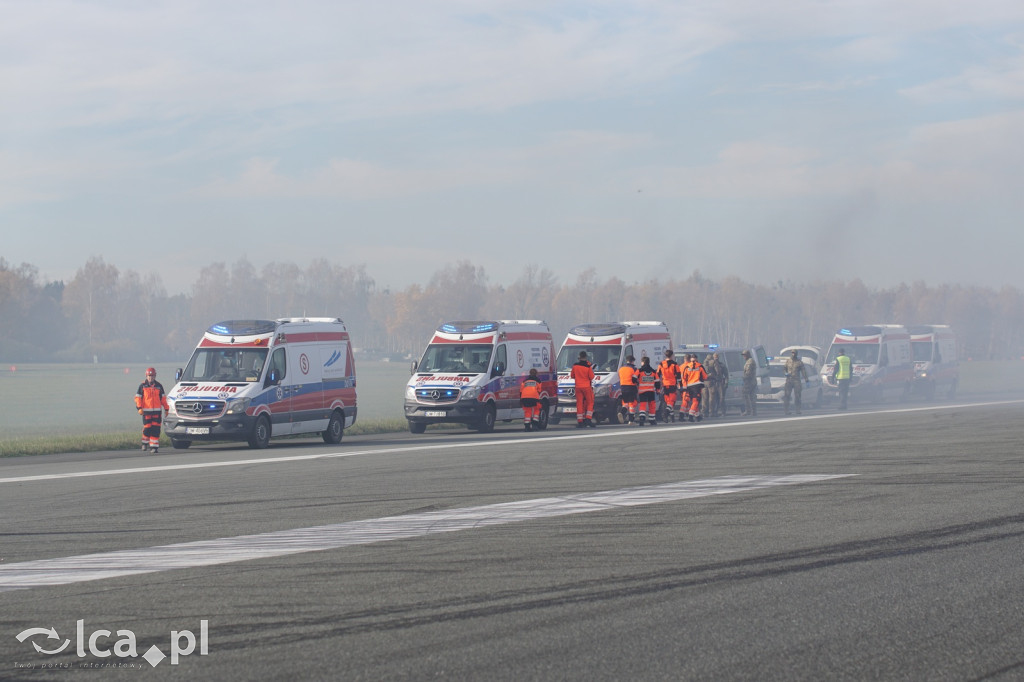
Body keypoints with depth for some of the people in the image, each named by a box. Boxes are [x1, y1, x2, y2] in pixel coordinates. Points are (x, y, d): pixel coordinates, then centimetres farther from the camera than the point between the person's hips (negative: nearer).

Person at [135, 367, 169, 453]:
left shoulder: (158, 386, 10)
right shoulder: (142, 386, 5)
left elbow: (163, 398, 15)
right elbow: (138, 397, 5)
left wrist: (166, 408, 12)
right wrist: (139, 408, -8)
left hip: (157, 411, 2)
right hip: (146, 411, -2)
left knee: (156, 429, -4)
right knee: (147, 428, -5)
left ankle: (154, 446, -1)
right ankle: (145, 442, 21)